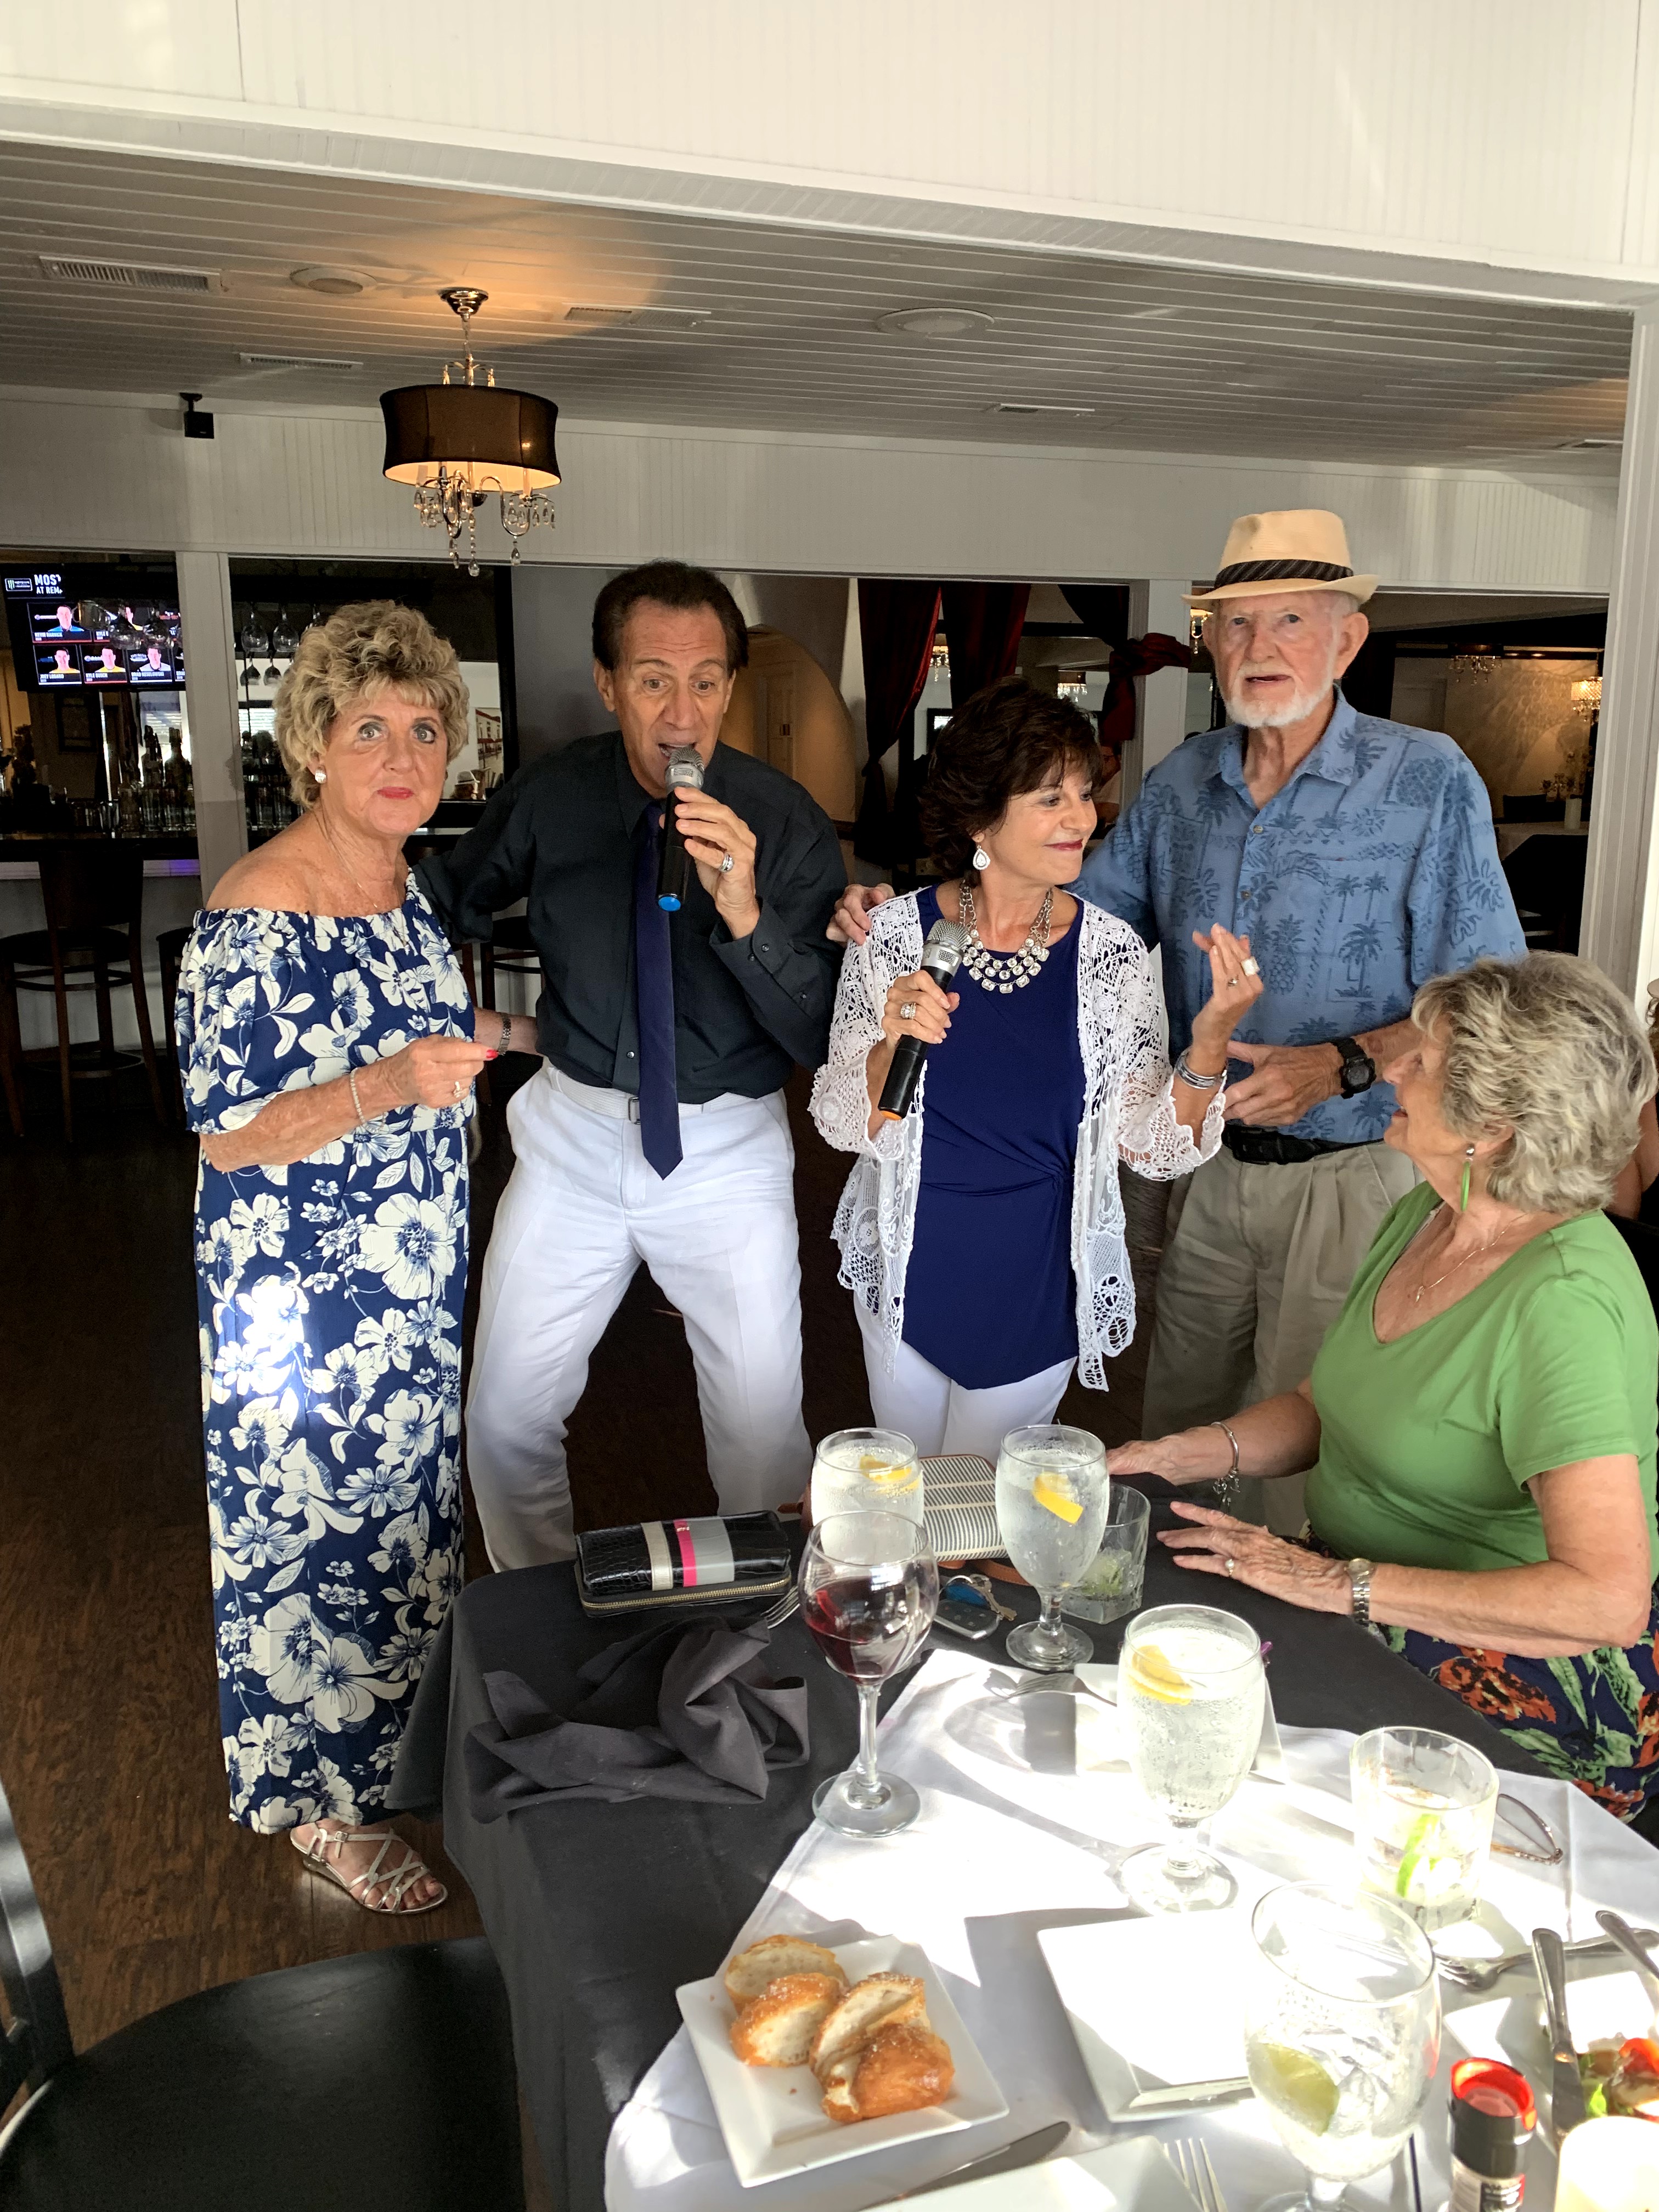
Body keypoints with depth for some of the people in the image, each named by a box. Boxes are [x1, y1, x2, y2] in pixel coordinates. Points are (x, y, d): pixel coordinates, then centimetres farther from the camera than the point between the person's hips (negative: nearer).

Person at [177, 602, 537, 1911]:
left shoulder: (402, 880, 2)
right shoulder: (257, 914, -23)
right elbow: (229, 1136, -22)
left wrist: (500, 1034, 12)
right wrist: (389, 1086, -34)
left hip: (410, 1283, 8)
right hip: (299, 1298, -8)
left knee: (402, 1500, 23)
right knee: (307, 1524, 8)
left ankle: (386, 1723, 47)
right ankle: (315, 1802, 31)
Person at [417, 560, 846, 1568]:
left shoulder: (787, 822, -11)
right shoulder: (551, 796, -5)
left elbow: (825, 1039, -16)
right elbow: (450, 902, 16)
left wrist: (745, 914, -30)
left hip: (728, 1151, -2)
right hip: (575, 1133, 2)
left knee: (765, 1431, -2)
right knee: (506, 1420, 6)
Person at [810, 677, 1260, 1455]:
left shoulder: (1111, 953, -12)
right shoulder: (895, 934, -13)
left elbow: (1158, 1148, -9)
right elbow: (844, 1126, -9)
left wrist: (1212, 1037, -24)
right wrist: (891, 1047, -28)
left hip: (1038, 1288, 0)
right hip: (908, 1275, 1)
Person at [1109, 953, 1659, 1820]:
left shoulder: (1561, 1300, -25)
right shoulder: (1419, 1219, 2)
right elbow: (1322, 1406, 14)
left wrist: (1338, 1583, -28)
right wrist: (1185, 1452, -4)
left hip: (1523, 1682, -8)